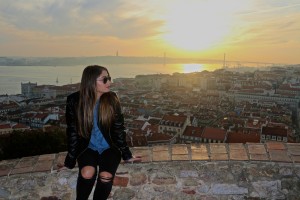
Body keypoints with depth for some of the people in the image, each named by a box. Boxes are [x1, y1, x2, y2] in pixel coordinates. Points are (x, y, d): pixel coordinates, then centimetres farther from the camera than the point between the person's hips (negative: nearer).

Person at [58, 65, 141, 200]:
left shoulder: (112, 99, -11)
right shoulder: (74, 101, -14)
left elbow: (118, 128, -2)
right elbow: (73, 132, -5)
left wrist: (126, 155, 2)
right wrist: (70, 161, -1)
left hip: (109, 147, 1)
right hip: (87, 147, 0)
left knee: (106, 176, -27)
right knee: (87, 172, -30)